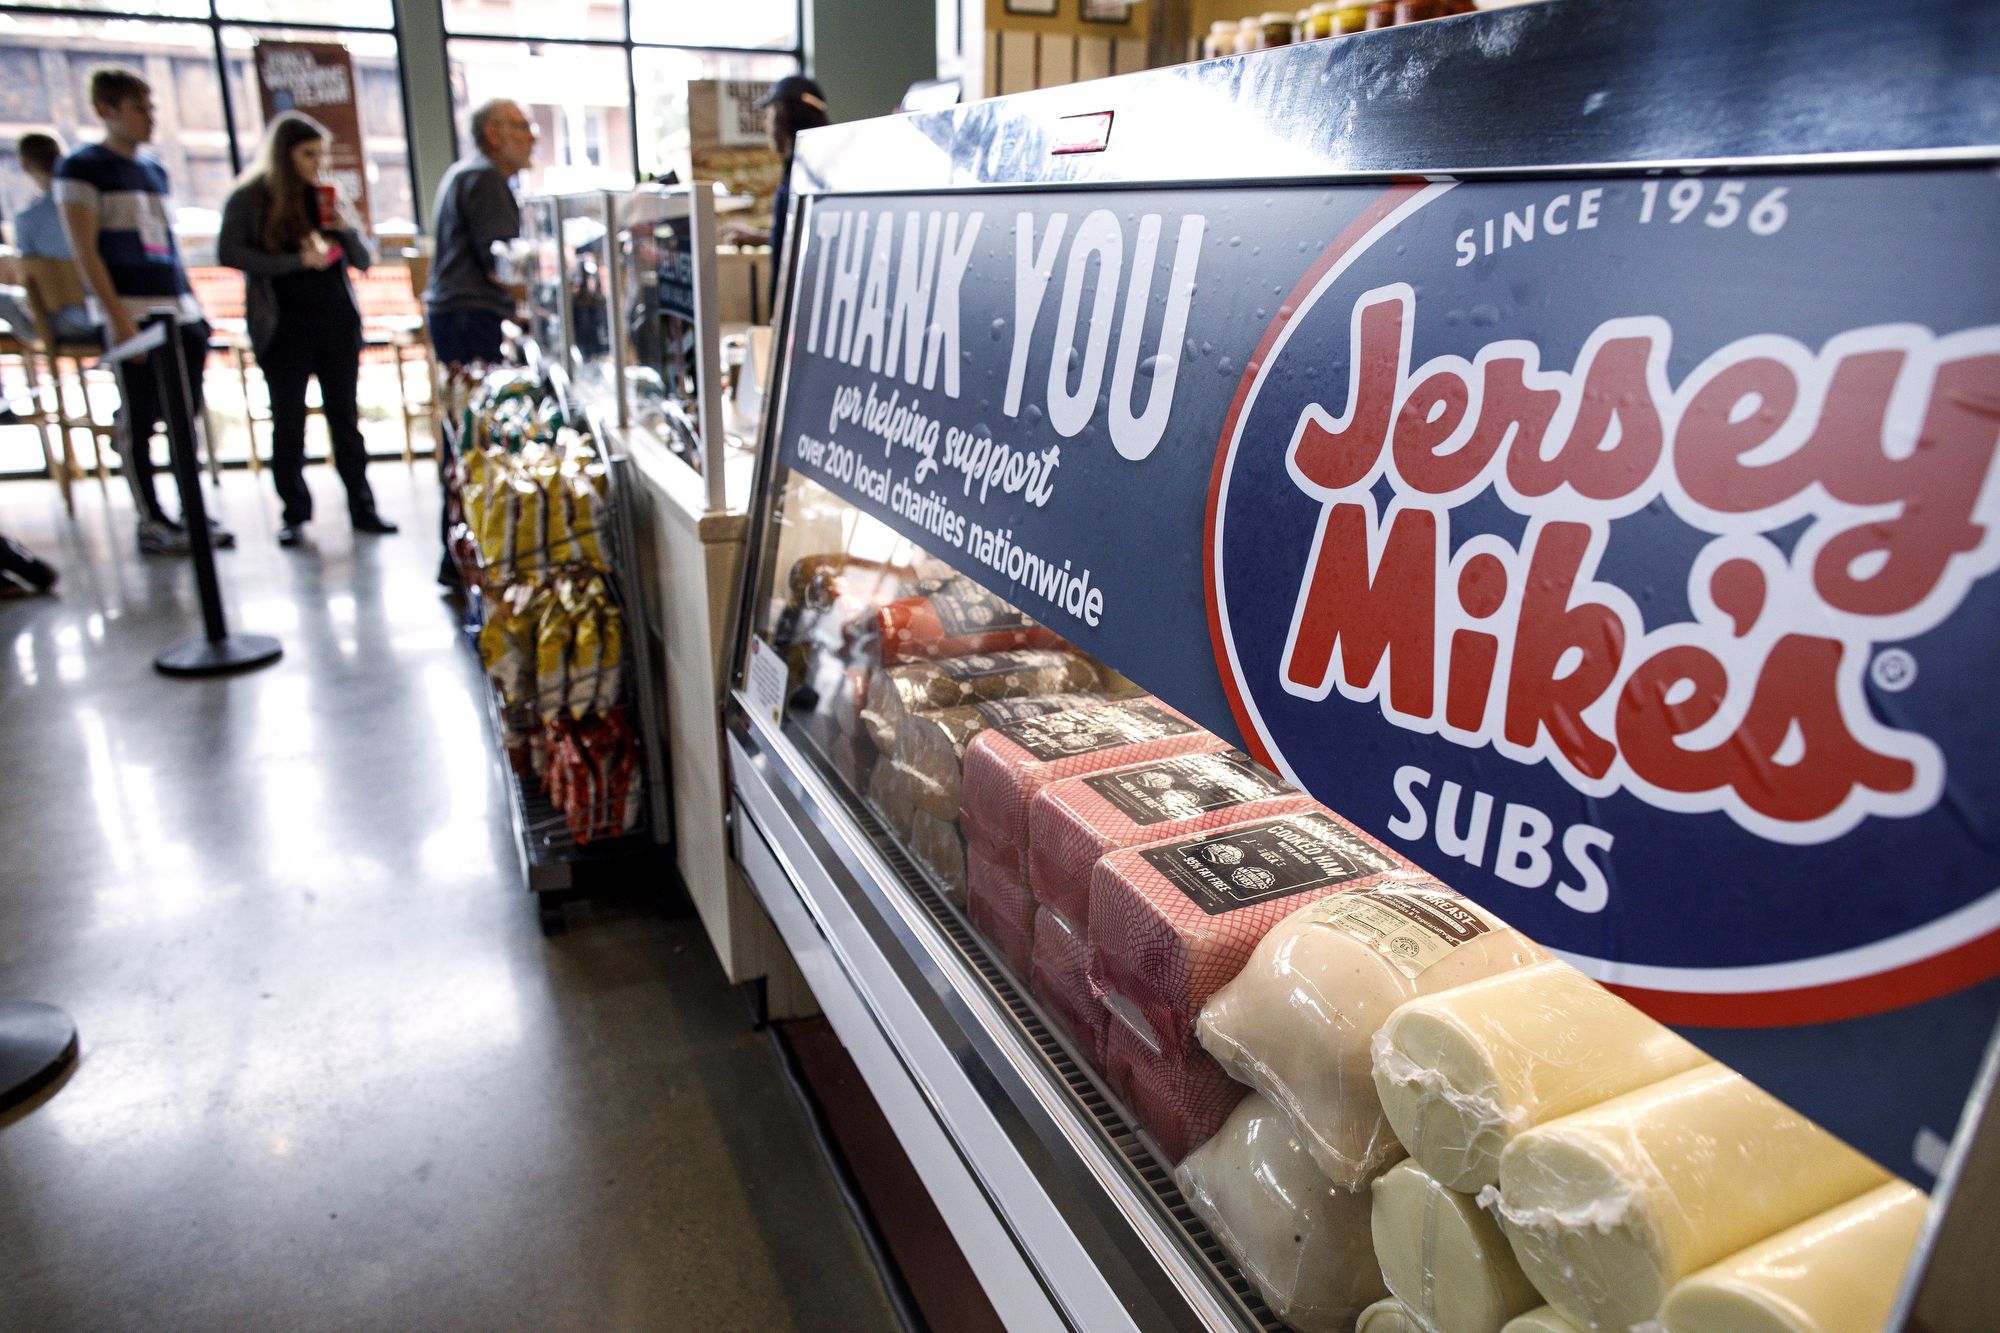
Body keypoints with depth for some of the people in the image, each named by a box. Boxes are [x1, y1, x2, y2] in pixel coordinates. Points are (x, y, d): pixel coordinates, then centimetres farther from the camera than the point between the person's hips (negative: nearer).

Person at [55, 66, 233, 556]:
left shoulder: (154, 168, 19)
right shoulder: (81, 168, -1)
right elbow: (85, 251, -7)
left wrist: (193, 305, 14)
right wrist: (118, 319, -15)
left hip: (180, 313, 6)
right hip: (133, 314, -6)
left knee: (187, 417, 7)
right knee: (138, 422, -2)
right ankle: (150, 522, 3)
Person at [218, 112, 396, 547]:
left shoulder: (324, 197, 11)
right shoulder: (249, 198, 1)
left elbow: (364, 261, 11)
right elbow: (229, 253, -10)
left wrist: (346, 229, -8)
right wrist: (296, 260, -16)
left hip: (337, 320, 3)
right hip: (284, 327, -3)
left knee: (345, 417, 5)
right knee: (288, 423, 3)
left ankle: (362, 507, 11)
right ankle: (294, 514, 10)